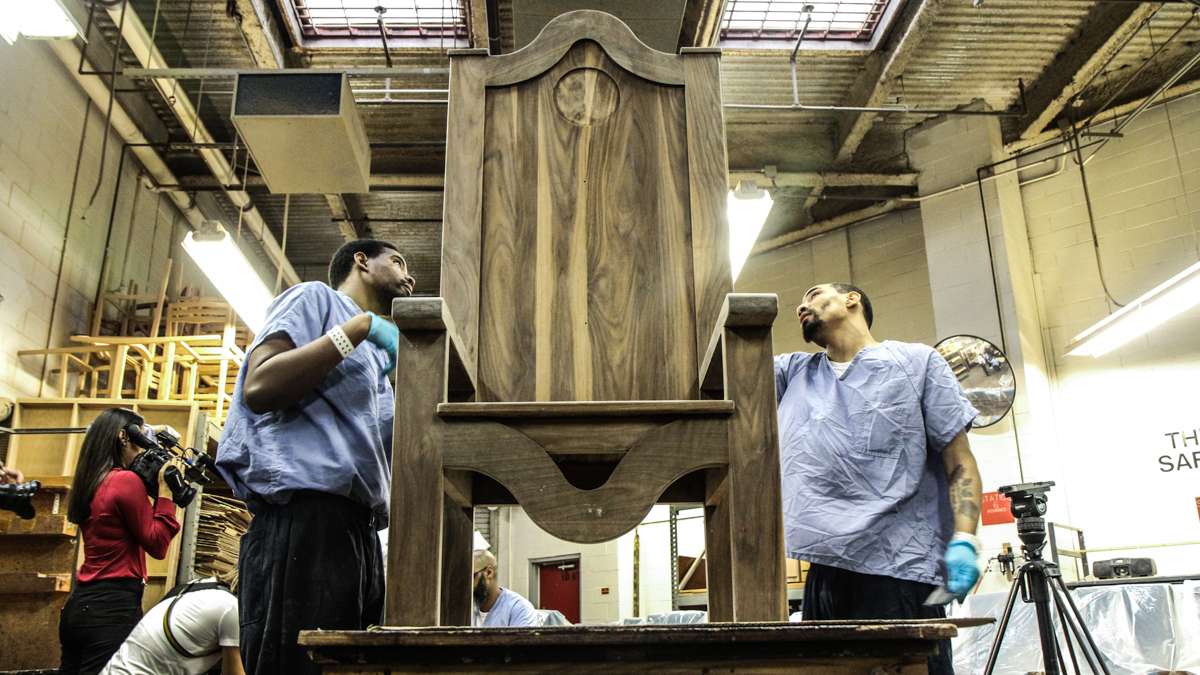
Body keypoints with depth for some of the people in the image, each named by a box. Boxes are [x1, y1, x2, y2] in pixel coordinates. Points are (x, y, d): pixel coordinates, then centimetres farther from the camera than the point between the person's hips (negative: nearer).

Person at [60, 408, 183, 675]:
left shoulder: (92, 483, 14)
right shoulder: (127, 480, -11)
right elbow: (157, 545, -8)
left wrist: (150, 487, 13)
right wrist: (164, 489, -7)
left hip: (80, 603, 9)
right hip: (114, 606, -9)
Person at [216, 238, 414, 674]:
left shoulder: (376, 360, 31)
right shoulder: (316, 298, 9)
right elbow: (259, 388, -10)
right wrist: (361, 327, -7)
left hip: (359, 532, 9)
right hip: (303, 519, -9)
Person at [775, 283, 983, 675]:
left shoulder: (916, 362, 9)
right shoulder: (792, 373, 20)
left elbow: (960, 464, 3)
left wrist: (964, 540, -9)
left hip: (902, 571, -4)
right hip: (824, 573, 4)